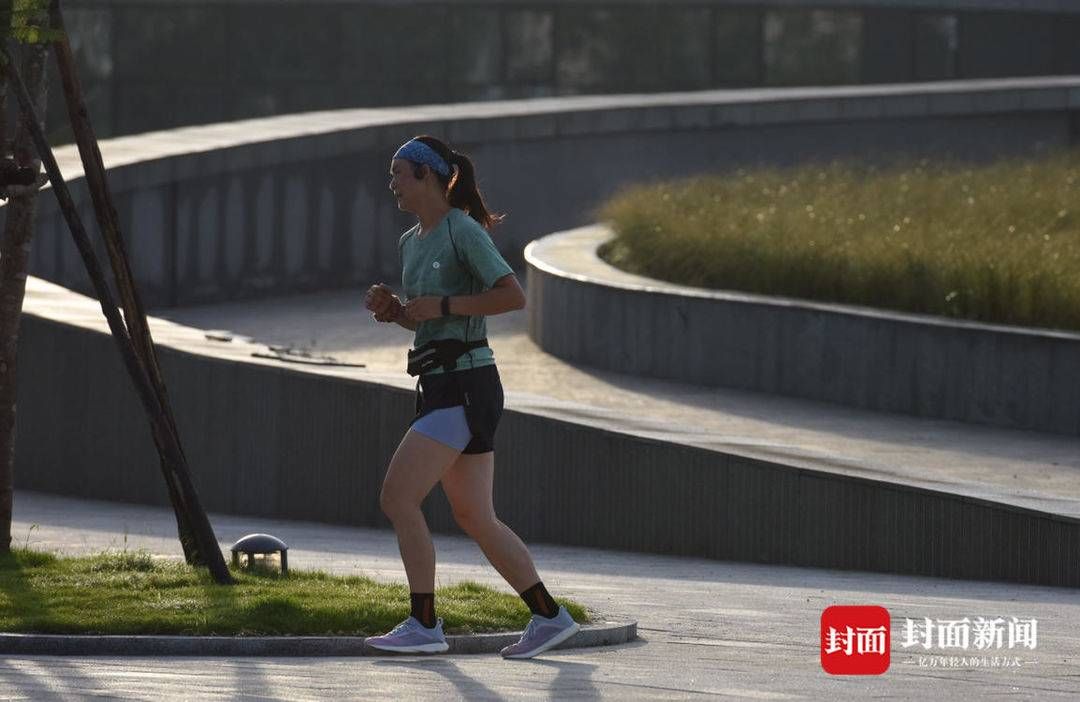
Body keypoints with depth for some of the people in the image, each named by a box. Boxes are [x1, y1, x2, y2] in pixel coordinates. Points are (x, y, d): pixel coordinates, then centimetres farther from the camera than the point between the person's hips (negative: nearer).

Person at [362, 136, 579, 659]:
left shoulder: (463, 231, -10)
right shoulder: (410, 243, 16)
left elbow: (514, 297, -18)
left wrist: (441, 305, -18)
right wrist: (392, 310, 7)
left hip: (465, 386, -9)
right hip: (441, 387, 9)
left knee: (397, 499, -12)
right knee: (475, 518, 9)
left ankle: (424, 625, -8)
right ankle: (549, 616, 13)